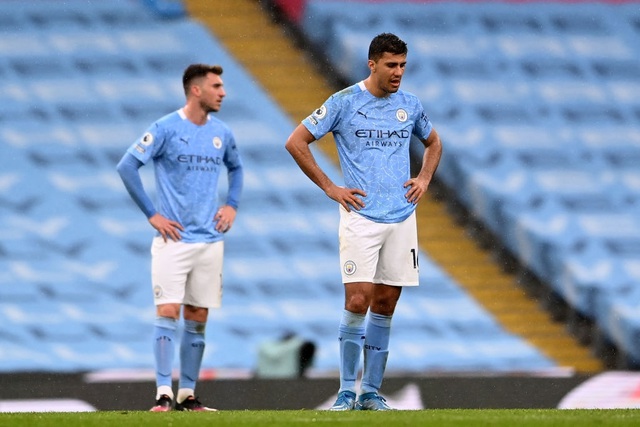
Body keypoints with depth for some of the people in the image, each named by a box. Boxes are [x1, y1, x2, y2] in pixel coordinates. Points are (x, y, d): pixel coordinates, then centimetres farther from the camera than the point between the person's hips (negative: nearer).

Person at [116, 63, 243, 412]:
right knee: (168, 313, -11)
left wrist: (232, 204, 12)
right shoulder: (166, 129, -8)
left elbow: (235, 168, 28)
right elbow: (127, 166, -9)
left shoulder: (221, 133, 9)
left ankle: (188, 394, 12)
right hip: (173, 238, -5)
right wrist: (151, 214, -9)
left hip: (210, 240, 5)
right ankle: (164, 393, -11)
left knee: (197, 318, 6)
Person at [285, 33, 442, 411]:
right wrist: (330, 188, -4)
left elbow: (433, 143, 29)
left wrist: (425, 179, 11)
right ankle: (347, 390, -4)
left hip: (402, 218, 4)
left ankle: (371, 392, 11)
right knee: (358, 301, -12)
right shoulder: (344, 103, -4)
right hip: (361, 216, -4)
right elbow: (296, 142, -1)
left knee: (385, 304, 5)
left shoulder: (410, 105, 9)